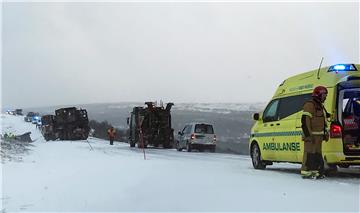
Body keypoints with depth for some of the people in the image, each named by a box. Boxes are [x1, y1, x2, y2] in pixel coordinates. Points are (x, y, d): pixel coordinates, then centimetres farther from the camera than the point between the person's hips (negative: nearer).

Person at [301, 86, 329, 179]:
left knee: (317, 154, 11)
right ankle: (306, 172, -9)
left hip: (318, 135, 10)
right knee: (309, 153, -10)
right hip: (311, 135, -10)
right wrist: (308, 135, -24)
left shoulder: (320, 106, 22)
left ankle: (315, 171, 17)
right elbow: (305, 120, -18)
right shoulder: (310, 104, -10)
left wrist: (325, 133, 24)